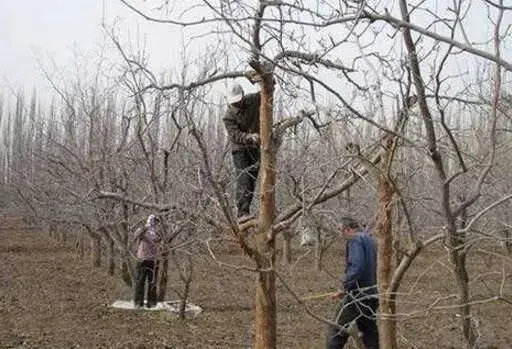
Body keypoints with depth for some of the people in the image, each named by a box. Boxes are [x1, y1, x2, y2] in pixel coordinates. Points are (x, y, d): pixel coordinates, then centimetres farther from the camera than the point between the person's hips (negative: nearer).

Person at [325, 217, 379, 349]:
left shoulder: (355, 239, -12)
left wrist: (344, 287, -18)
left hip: (358, 295, -9)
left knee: (336, 331, -5)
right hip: (372, 294, 9)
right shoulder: (369, 240, 16)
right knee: (370, 332, 16)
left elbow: (356, 267, -24)